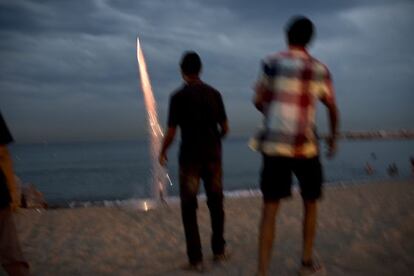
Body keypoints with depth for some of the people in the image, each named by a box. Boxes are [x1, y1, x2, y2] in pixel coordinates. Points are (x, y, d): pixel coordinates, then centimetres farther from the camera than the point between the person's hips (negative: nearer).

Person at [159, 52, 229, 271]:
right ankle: (219, 250, 26)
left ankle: (196, 259, 1)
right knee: (216, 203, 17)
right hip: (213, 155, 3)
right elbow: (225, 128, 5)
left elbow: (171, 133, -10)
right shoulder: (214, 94, 1)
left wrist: (162, 152, 7)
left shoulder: (178, 96, -9)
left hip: (190, 156, -3)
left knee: (189, 207, 5)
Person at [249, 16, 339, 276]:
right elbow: (333, 109, 14)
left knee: (270, 208, 0)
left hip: (274, 144, -1)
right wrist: (334, 136, 31)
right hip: (305, 146, 1)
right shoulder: (320, 69, 5)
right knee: (310, 202, 22)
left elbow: (258, 100, 2)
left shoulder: (272, 62, -2)